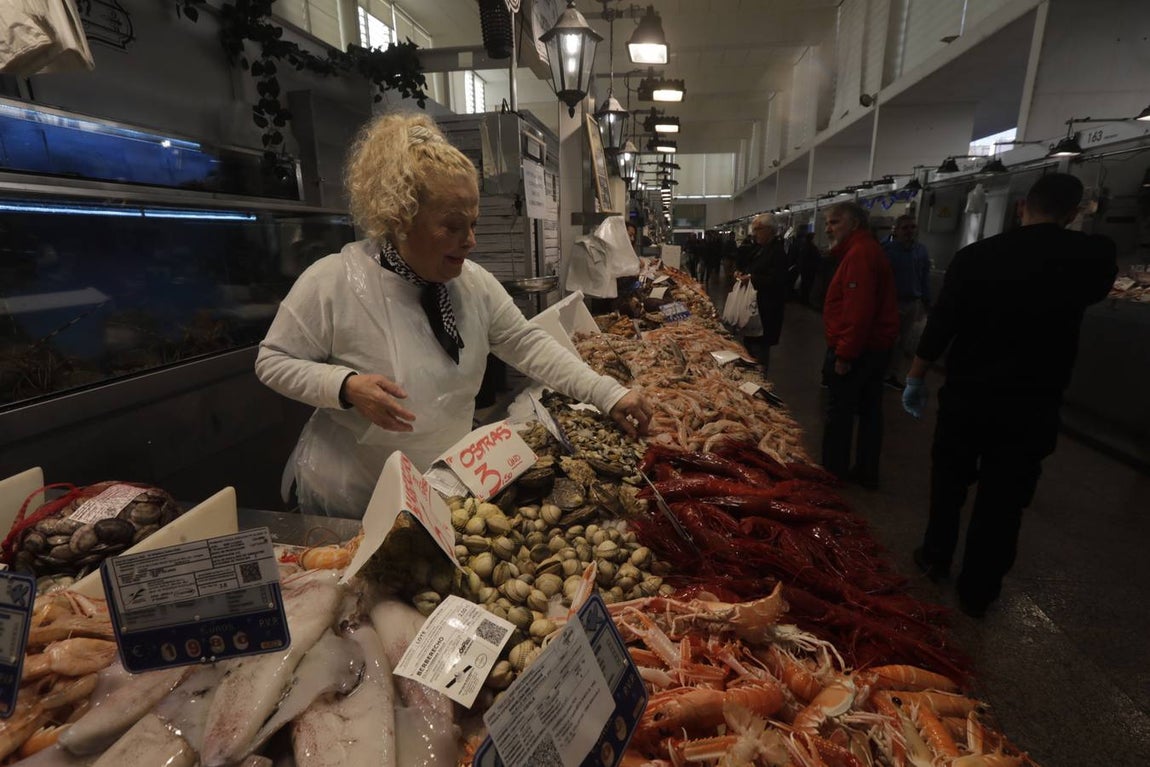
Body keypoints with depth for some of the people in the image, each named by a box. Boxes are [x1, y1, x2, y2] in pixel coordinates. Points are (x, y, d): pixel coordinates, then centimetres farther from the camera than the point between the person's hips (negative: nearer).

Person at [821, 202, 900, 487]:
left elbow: (859, 310, -26)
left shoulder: (860, 253, -17)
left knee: (839, 412, 0)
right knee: (869, 410, 14)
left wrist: (844, 354, -23)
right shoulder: (866, 248, 17)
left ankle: (833, 471, 10)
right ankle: (866, 472, 25)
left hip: (855, 349, -11)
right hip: (875, 346, 11)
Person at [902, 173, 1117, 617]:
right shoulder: (1096, 256, -5)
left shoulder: (975, 256, -9)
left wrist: (915, 379, 3)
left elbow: (940, 325, -8)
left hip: (967, 394, 0)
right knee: (1002, 501, 10)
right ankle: (976, 593, 23)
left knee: (949, 483, 18)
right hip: (1032, 406, 0)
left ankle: (935, 559, 35)